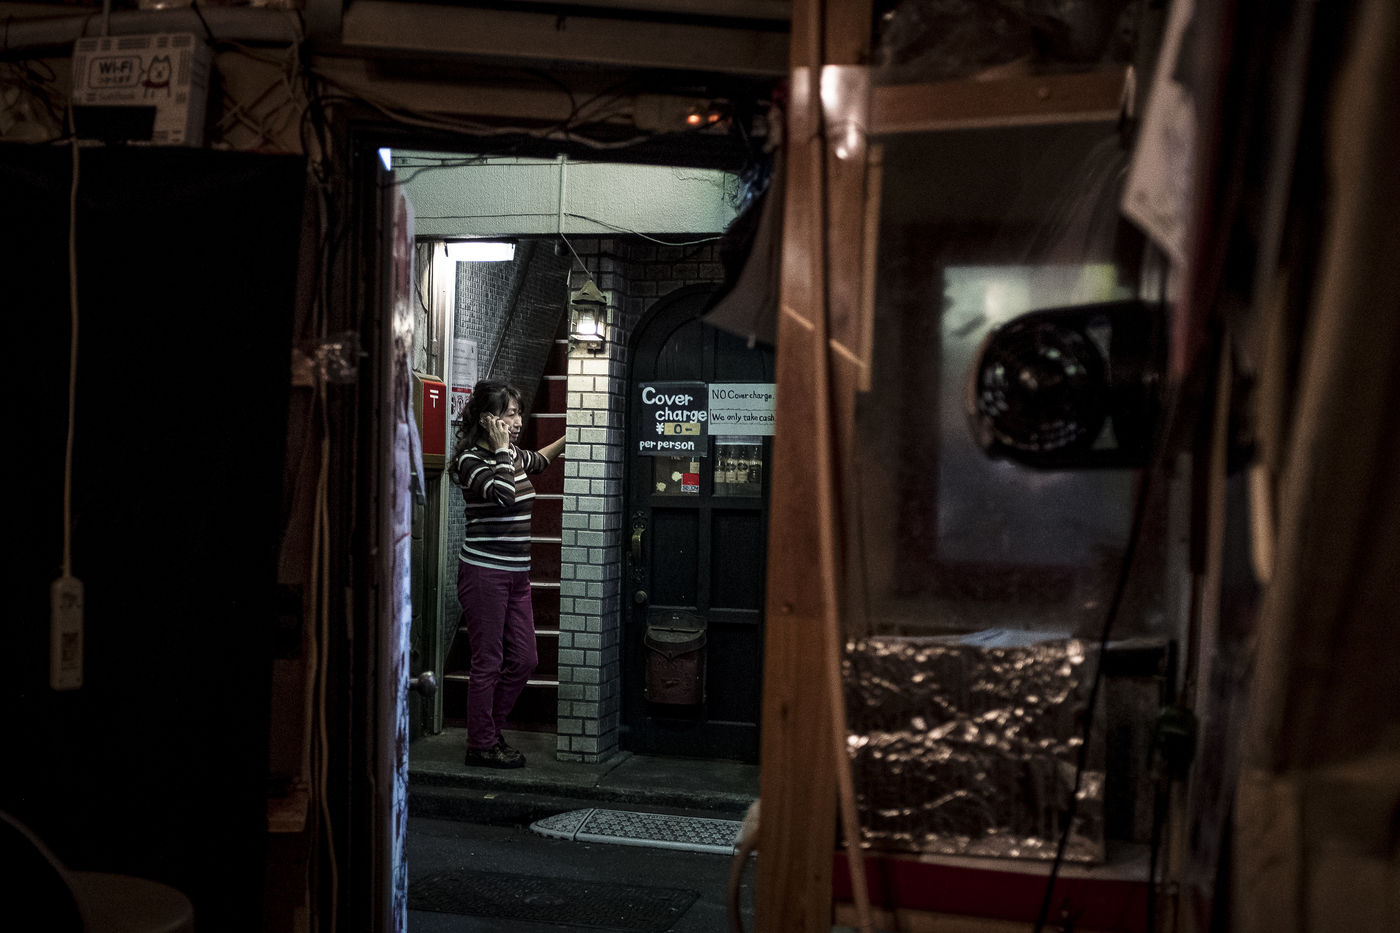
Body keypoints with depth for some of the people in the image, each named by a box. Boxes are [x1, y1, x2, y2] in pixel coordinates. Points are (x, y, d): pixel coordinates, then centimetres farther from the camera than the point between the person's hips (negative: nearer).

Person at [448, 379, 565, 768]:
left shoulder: (513, 457, 12)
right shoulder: (471, 461, -12)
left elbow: (539, 460, 36)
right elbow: (503, 492, -29)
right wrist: (500, 449, -18)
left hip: (516, 574, 9)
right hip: (484, 572, -8)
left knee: (524, 659, 9)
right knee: (488, 663, -1)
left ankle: (488, 731, 25)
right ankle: (481, 746, 11)